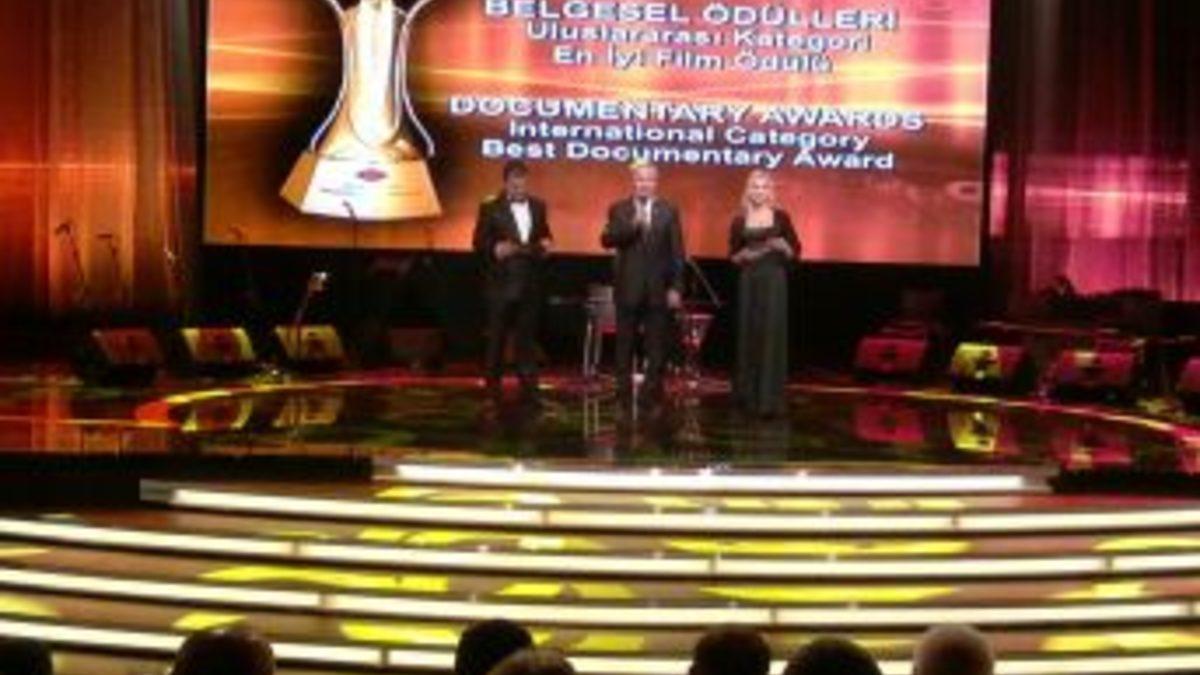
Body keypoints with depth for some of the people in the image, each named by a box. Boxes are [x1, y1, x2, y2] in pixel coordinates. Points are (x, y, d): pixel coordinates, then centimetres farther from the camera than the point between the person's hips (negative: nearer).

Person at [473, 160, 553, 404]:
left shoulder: (538, 207, 10)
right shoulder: (490, 208, -3)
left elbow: (544, 236, 18)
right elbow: (480, 243, -4)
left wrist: (544, 245, -4)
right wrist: (495, 249, -22)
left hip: (530, 284, 4)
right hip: (501, 283, -4)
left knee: (526, 336, 9)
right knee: (497, 337, 4)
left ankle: (528, 384, 14)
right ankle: (493, 385, 13)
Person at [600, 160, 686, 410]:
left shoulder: (669, 211, 5)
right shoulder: (619, 209, 5)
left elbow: (677, 252, 2)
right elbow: (607, 240, -10)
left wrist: (676, 287, -4)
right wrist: (632, 225, -23)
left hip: (658, 289, 0)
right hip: (628, 289, 0)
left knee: (657, 347, 4)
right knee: (625, 346, 4)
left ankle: (654, 395, 11)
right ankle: (624, 396, 11)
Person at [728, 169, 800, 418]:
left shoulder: (781, 217, 1)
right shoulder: (739, 221, 5)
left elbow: (795, 252, 3)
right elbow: (732, 256, 9)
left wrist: (783, 246, -16)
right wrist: (744, 255, -12)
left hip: (774, 282, -2)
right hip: (749, 283, 2)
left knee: (772, 337, -5)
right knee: (749, 337, 6)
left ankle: (770, 399, -5)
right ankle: (748, 395, 17)